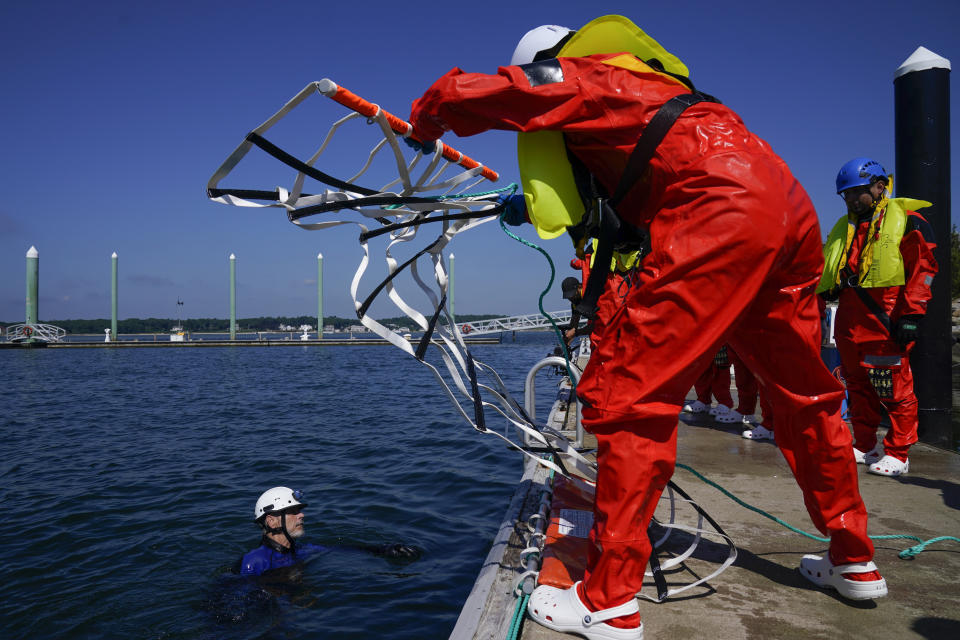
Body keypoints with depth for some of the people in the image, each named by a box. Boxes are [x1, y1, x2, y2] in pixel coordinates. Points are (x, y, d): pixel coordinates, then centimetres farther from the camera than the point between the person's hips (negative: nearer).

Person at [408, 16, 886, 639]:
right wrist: (528, 201, 46)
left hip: (721, 212, -10)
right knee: (805, 394, 20)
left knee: (628, 395, -7)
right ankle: (854, 560, 35)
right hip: (793, 208, 10)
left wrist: (426, 123, 27)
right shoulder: (638, 81, 34)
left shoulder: (570, 78, 10)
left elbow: (455, 92, 5)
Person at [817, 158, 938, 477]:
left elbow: (922, 269, -7)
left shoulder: (906, 221, 0)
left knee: (894, 387, -5)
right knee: (858, 385, 11)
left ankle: (897, 453, 3)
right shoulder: (843, 228, 21)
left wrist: (911, 314, -15)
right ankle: (864, 445, 21)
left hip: (886, 318, -7)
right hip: (849, 318, 7)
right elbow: (828, 270, 25)